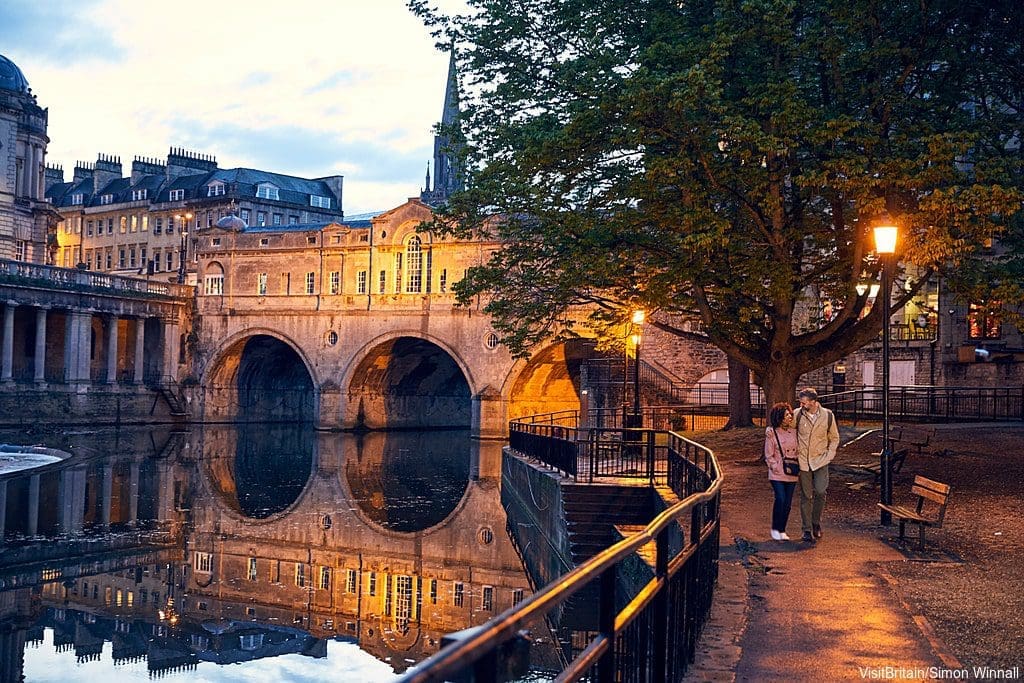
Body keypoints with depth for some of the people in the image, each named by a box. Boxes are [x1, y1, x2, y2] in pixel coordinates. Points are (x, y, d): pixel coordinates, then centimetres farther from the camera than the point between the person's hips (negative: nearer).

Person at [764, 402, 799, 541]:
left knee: (788, 502, 5)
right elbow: (768, 456, -2)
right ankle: (775, 529, 3)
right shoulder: (771, 433, -6)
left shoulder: (794, 431, 6)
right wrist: (777, 467, -10)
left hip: (792, 474, 4)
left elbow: (798, 451, 15)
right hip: (777, 473, -4)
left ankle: (782, 531, 17)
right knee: (780, 499, -14)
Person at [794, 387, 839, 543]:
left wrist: (829, 455, 0)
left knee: (820, 492, -12)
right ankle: (807, 530, 10)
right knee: (806, 496, 2)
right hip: (803, 460, 0)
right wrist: (794, 450, 6)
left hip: (820, 460, 0)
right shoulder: (797, 414, -6)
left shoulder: (828, 416, -4)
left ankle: (816, 523, 12)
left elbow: (834, 438, 10)